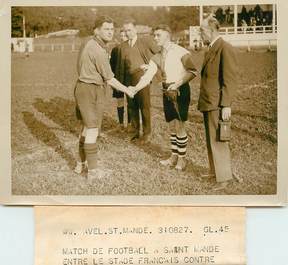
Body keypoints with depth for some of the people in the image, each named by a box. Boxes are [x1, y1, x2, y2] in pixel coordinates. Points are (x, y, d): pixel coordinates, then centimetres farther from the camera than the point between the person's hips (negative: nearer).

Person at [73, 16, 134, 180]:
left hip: (83, 87, 10)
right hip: (92, 91, -10)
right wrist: (128, 91, -3)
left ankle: (81, 164, 27)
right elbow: (109, 79, -15)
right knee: (93, 130, -3)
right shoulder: (98, 51, -20)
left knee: (87, 127, 18)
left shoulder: (89, 44, 11)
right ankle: (93, 171, 4)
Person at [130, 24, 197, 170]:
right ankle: (174, 156, 25)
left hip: (180, 90, -6)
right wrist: (134, 89, -11)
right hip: (167, 92, 6)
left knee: (179, 125, -4)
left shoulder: (180, 51, -8)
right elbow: (147, 76, 3)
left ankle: (182, 158, 10)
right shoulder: (157, 57, 11)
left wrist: (178, 84, -21)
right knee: (172, 126, 13)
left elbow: (192, 71, -12)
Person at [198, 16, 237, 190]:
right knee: (211, 140, 16)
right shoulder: (212, 49, 16)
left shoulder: (225, 48, -13)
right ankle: (215, 171, 27)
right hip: (208, 103, 9)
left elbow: (230, 79, -17)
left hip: (217, 104, -9)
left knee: (218, 141, -5)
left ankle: (224, 177, 3)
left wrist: (226, 105, -20)